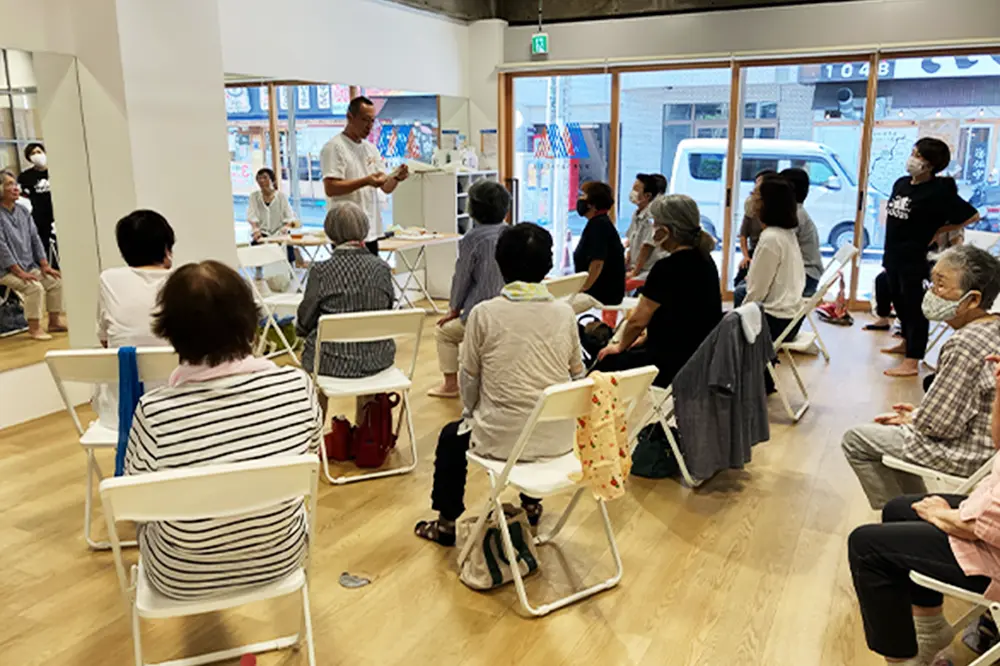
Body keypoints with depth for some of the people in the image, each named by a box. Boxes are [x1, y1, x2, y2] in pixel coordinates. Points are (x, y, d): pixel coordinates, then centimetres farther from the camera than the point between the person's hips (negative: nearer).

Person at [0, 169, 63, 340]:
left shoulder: (23, 211, 9)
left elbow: (35, 238, 10)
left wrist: (44, 265, 1)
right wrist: (19, 273, -20)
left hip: (29, 266, 7)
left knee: (56, 281, -7)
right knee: (35, 287, -27)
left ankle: (54, 322, 5)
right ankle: (34, 327, -13)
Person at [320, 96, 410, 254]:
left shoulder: (370, 148, 15)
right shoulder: (334, 147, -7)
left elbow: (386, 187, 13)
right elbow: (330, 188, -18)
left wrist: (396, 178, -10)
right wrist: (366, 181, -26)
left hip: (371, 232, 8)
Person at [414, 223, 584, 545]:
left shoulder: (484, 313, -11)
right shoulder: (565, 312, -3)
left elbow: (469, 379, -1)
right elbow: (576, 374, 7)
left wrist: (470, 413, 18)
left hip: (502, 437, -3)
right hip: (559, 437, 4)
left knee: (451, 437, 27)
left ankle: (447, 522, 36)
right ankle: (531, 504, 48)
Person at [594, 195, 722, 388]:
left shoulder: (667, 268, -20)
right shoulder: (704, 260, 6)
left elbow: (638, 320, -11)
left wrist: (620, 346, 7)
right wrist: (647, 338, 19)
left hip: (676, 363, -9)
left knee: (606, 363, 3)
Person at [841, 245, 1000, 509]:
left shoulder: (966, 344, -29)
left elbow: (938, 425, -24)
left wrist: (911, 419, -5)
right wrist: (919, 413, 7)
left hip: (967, 453, -9)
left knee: (855, 440, 1)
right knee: (892, 431, 28)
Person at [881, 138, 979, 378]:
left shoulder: (939, 192, -14)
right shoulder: (901, 183, 7)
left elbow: (971, 215, -12)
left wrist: (937, 231, -7)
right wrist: (889, 253, 13)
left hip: (915, 260, -7)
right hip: (894, 256, 8)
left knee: (915, 308, -2)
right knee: (900, 303, 21)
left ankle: (912, 362, 3)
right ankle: (907, 343, 41)